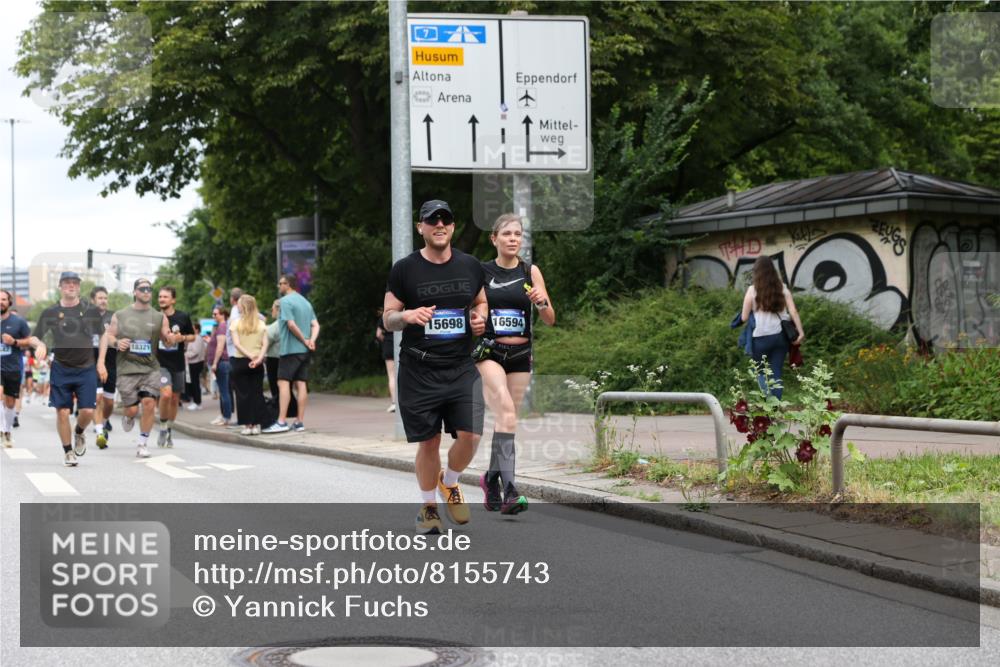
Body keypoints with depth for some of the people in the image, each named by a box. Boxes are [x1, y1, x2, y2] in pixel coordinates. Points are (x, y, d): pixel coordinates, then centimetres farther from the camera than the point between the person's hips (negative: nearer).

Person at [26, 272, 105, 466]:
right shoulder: (50, 312, 3)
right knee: (62, 412, -2)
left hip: (86, 368, 0)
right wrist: (39, 344, -17)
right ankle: (68, 452, 15)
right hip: (61, 369, 0)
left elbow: (103, 335, 10)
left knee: (88, 410, -8)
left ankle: (79, 433, 27)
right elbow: (33, 338, 6)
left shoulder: (91, 311, 4)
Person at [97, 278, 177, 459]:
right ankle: (128, 417, 35)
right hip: (127, 368, -1)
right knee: (132, 408, -4)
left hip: (151, 368, 1)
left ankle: (142, 443, 0)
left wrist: (173, 339, -15)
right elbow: (107, 335, 7)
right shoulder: (120, 316, 6)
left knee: (149, 402, -14)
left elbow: (167, 341, 8)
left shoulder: (160, 318, 8)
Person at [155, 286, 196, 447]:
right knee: (166, 394, -21)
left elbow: (193, 336, 8)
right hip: (160, 363, -2)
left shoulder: (183, 317, -1)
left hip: (178, 363, 2)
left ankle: (169, 430, 31)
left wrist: (182, 338, -11)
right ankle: (163, 428, -2)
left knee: (175, 399, 11)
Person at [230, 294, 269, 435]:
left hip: (240, 361, -2)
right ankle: (256, 425, 3)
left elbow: (236, 344, -11)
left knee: (243, 393, 3)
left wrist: (250, 356, -15)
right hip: (258, 364, 2)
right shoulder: (261, 325, 4)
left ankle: (247, 425, 0)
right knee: (257, 393, 6)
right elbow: (265, 344, -5)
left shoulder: (235, 324, -3)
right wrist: (259, 358, -12)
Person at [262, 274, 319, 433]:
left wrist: (304, 340, -9)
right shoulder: (306, 302, 16)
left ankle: (281, 422, -13)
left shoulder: (285, 301, -8)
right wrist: (312, 340, -7)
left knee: (283, 383, -7)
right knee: (301, 383, 5)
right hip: (304, 350, 7)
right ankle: (300, 422, 5)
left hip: (290, 349, -7)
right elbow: (315, 325, 7)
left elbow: (291, 324, -18)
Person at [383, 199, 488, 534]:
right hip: (419, 371, -2)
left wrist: (480, 319, 0)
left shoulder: (471, 266, 7)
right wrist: (407, 315, -21)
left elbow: (481, 302, 23)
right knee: (429, 442, 3)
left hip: (462, 368, 2)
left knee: (470, 436, -9)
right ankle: (427, 506, 24)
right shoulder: (404, 269, -1)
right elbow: (388, 320, 2)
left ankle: (449, 482, 22)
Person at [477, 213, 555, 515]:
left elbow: (550, 320, 3)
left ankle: (491, 479, 31)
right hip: (488, 352, -3)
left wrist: (542, 302, -17)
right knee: (506, 411, -23)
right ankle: (509, 489, -28)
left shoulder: (531, 272, 4)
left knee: (505, 419, 10)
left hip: (521, 355, 3)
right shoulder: (481, 272, -1)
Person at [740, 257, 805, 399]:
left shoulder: (752, 290, -4)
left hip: (761, 337, -3)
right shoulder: (782, 288, 5)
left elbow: (744, 317, -2)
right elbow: (793, 311, -2)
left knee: (760, 371, 13)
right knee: (776, 373, 10)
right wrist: (800, 332, -3)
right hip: (780, 335, 3)